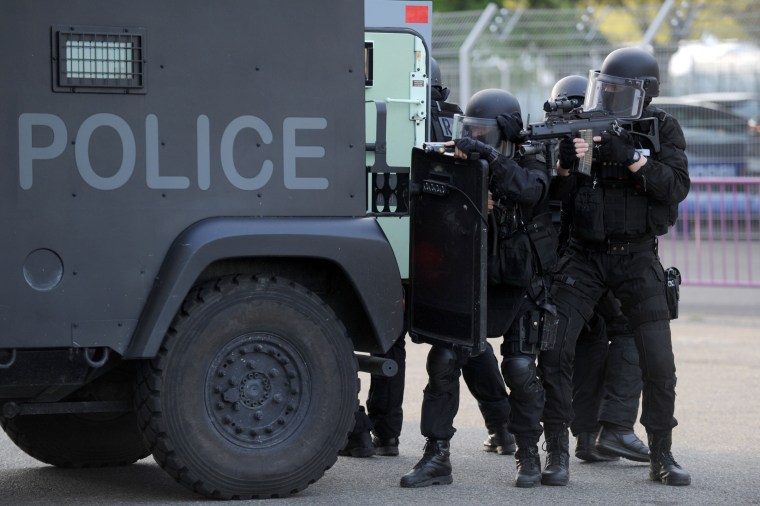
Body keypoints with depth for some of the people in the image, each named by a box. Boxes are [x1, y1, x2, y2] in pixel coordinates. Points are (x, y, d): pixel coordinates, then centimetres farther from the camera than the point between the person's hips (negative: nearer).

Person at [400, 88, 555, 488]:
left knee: (520, 369, -5)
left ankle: (528, 455, 14)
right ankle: (437, 457, -4)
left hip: (517, 286, -3)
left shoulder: (529, 168, -3)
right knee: (444, 360, -8)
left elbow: (529, 190, -28)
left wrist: (489, 156, -36)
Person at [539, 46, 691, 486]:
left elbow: (677, 187, -15)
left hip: (637, 256, -1)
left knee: (659, 362, -3)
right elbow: (557, 194, -2)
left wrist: (629, 157, -25)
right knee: (555, 349, -11)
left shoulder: (662, 128, 0)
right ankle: (557, 454, -3)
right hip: (585, 255, 1)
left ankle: (662, 456, 13)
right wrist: (566, 162, -23)